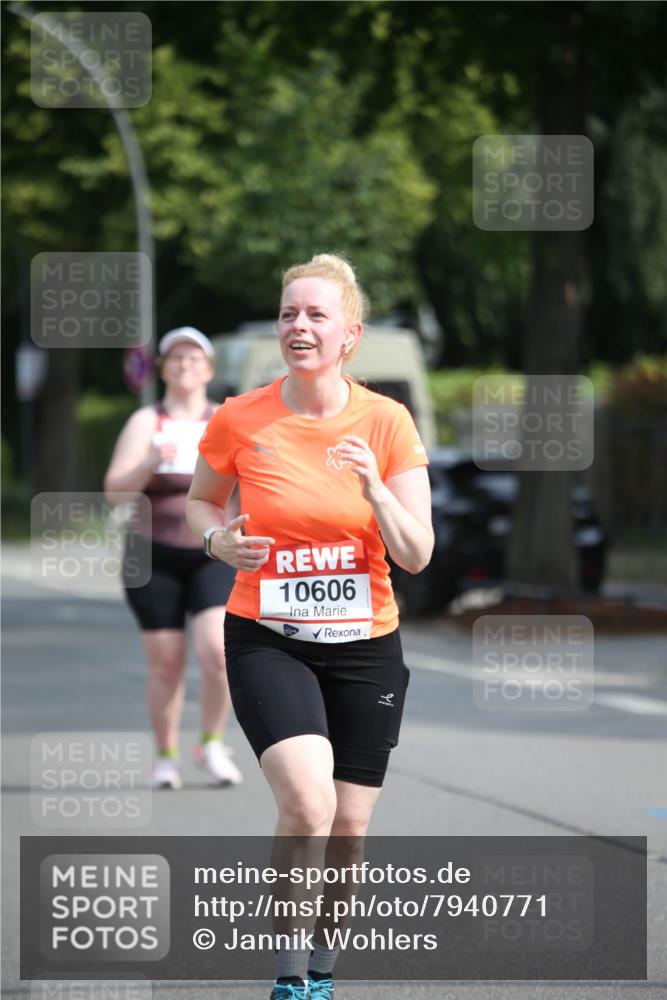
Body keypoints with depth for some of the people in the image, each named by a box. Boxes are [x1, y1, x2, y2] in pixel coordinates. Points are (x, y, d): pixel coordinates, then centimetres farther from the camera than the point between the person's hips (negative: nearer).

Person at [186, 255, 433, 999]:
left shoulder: (387, 422, -6)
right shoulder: (238, 421, -7)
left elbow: (416, 555, -5)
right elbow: (200, 502, 12)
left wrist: (374, 487, -22)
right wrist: (220, 540, -10)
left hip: (365, 644, 2)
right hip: (266, 639, -2)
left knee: (347, 828, 7)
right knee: (307, 804, -23)